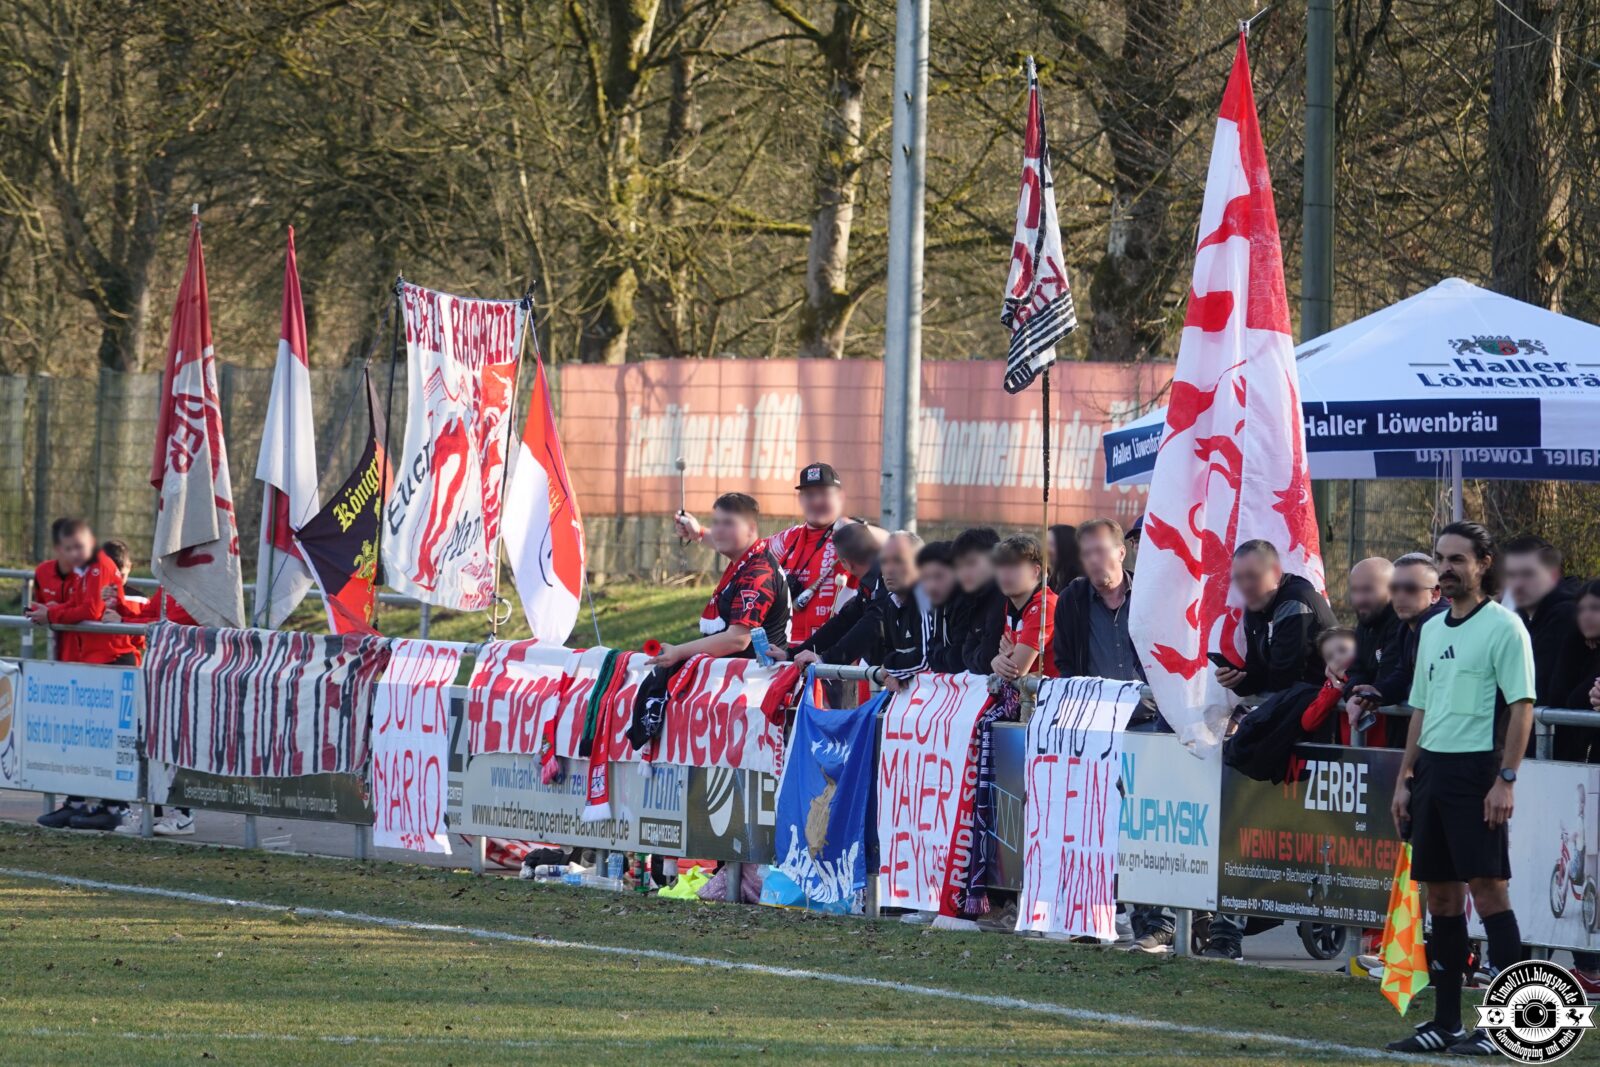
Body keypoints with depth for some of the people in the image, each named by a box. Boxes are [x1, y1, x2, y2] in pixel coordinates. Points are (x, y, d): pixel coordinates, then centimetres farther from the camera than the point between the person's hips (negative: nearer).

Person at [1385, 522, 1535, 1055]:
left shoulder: (1503, 627, -6)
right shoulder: (1432, 630, 17)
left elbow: (1522, 706, -11)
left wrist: (1506, 780, -18)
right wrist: (1405, 779, 16)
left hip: (1478, 772, -8)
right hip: (1432, 769, 8)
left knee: (1487, 889, -10)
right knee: (1441, 895, 7)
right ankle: (1446, 1022, 11)